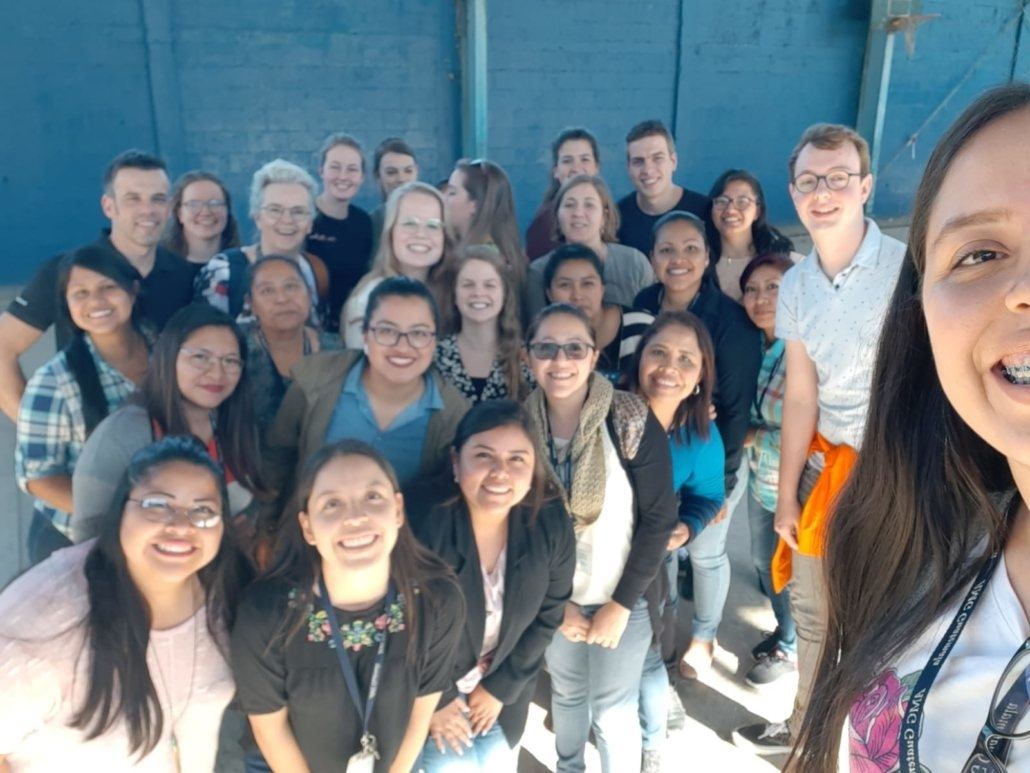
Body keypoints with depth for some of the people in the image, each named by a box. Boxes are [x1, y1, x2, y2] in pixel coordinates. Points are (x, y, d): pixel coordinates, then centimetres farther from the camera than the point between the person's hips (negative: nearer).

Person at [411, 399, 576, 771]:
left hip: (505, 683, 3)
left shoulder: (552, 523, -19)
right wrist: (434, 700, -9)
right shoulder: (422, 521, -31)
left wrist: (500, 687, -3)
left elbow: (548, 615, -5)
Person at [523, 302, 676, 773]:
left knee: (613, 711, 7)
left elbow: (659, 519, -15)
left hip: (623, 597, -3)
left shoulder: (633, 422, -19)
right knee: (566, 691, 23)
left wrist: (621, 604, -13)